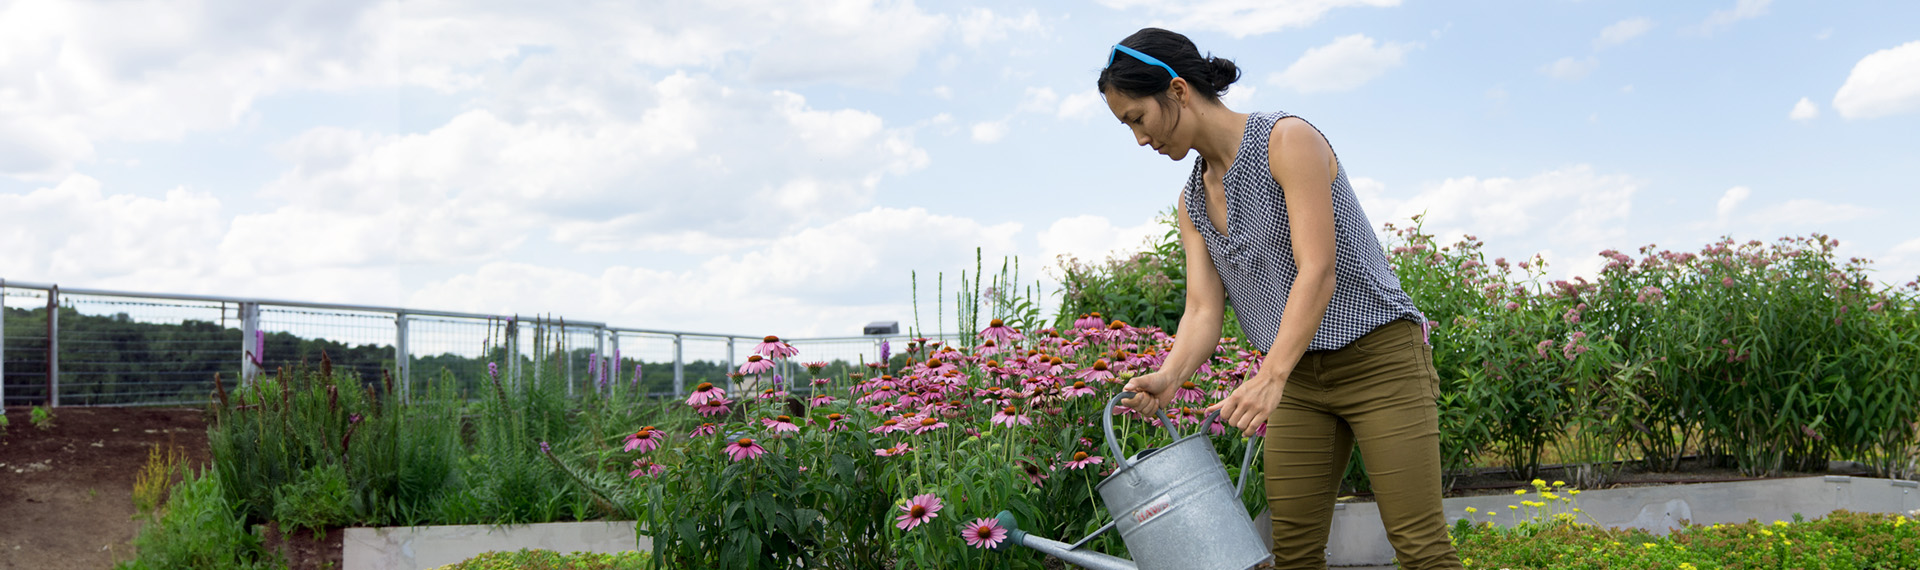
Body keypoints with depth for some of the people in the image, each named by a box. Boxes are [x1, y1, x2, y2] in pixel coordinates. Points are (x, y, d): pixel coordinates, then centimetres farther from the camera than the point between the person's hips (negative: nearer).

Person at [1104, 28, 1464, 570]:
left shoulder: (1288, 140, -14)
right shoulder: (1193, 202, 8)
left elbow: (1318, 272, -24)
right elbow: (1203, 310, -1)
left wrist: (1268, 376, -36)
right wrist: (1168, 376, -24)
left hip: (1379, 358, -7)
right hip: (1298, 379, 7)